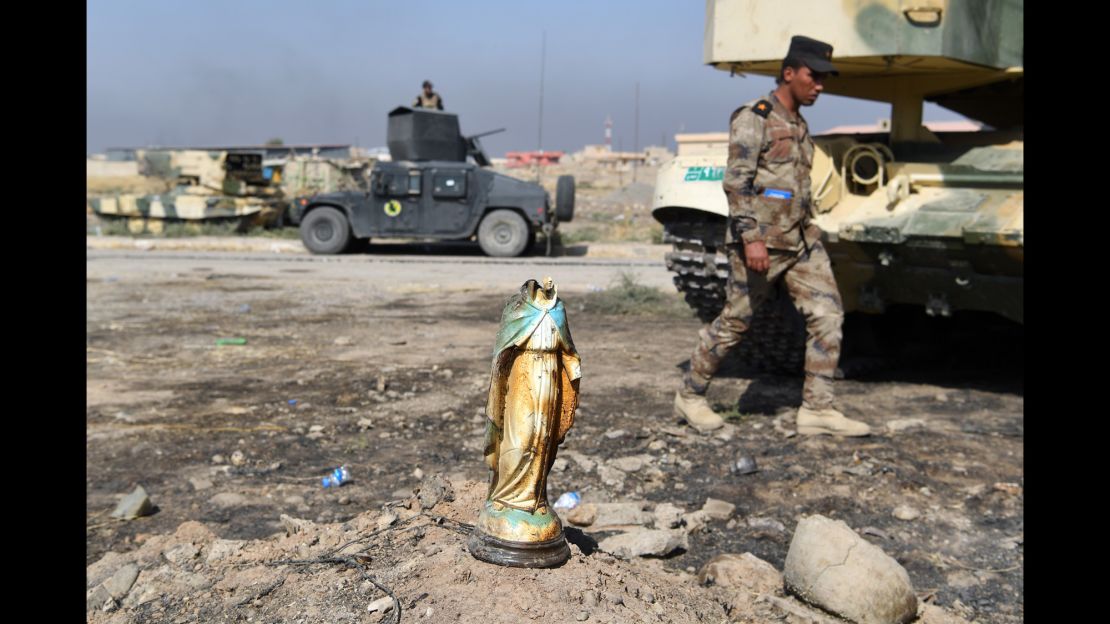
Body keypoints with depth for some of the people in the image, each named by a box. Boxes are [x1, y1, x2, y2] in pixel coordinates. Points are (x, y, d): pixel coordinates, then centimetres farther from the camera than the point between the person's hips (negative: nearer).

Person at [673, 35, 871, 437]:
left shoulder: (800, 126, 18)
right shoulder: (753, 117, -8)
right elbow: (736, 182, -17)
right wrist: (751, 238, -25)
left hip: (802, 238, 8)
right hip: (760, 239, -8)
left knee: (828, 316, -1)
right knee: (734, 323, 0)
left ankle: (816, 409, 4)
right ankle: (690, 397, 17)